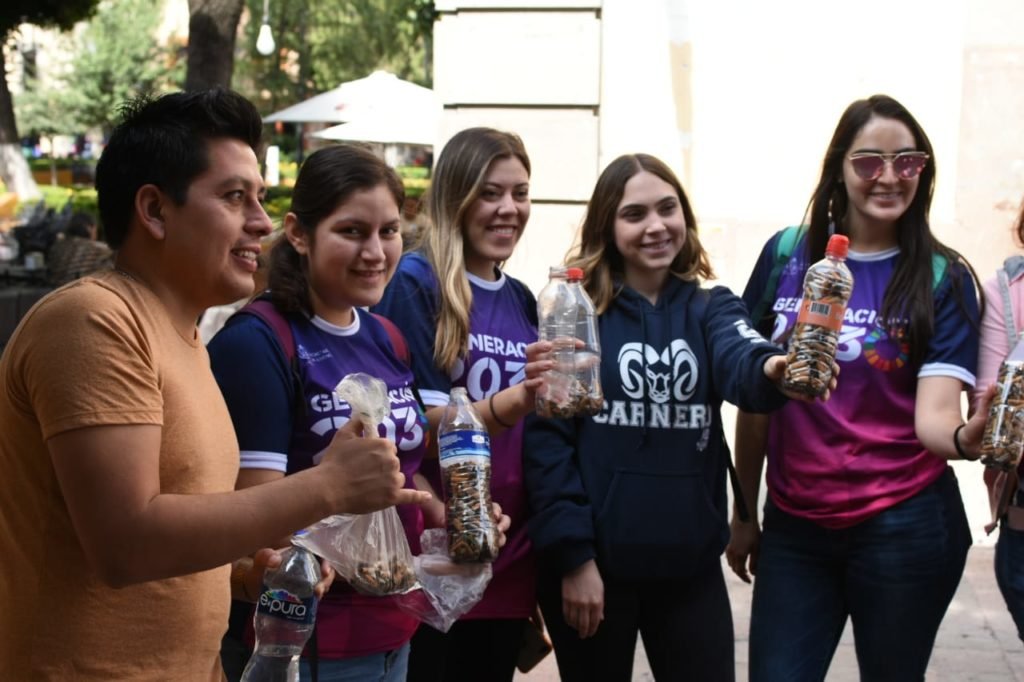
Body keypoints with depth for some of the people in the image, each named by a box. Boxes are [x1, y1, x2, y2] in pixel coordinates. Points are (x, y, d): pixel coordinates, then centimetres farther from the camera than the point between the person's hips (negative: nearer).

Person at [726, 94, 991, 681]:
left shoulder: (943, 277, -6)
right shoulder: (787, 256, -1)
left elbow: (933, 413, -15)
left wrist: (967, 438, -38)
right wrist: (744, 512, 9)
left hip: (904, 529, -1)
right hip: (794, 527, 2)